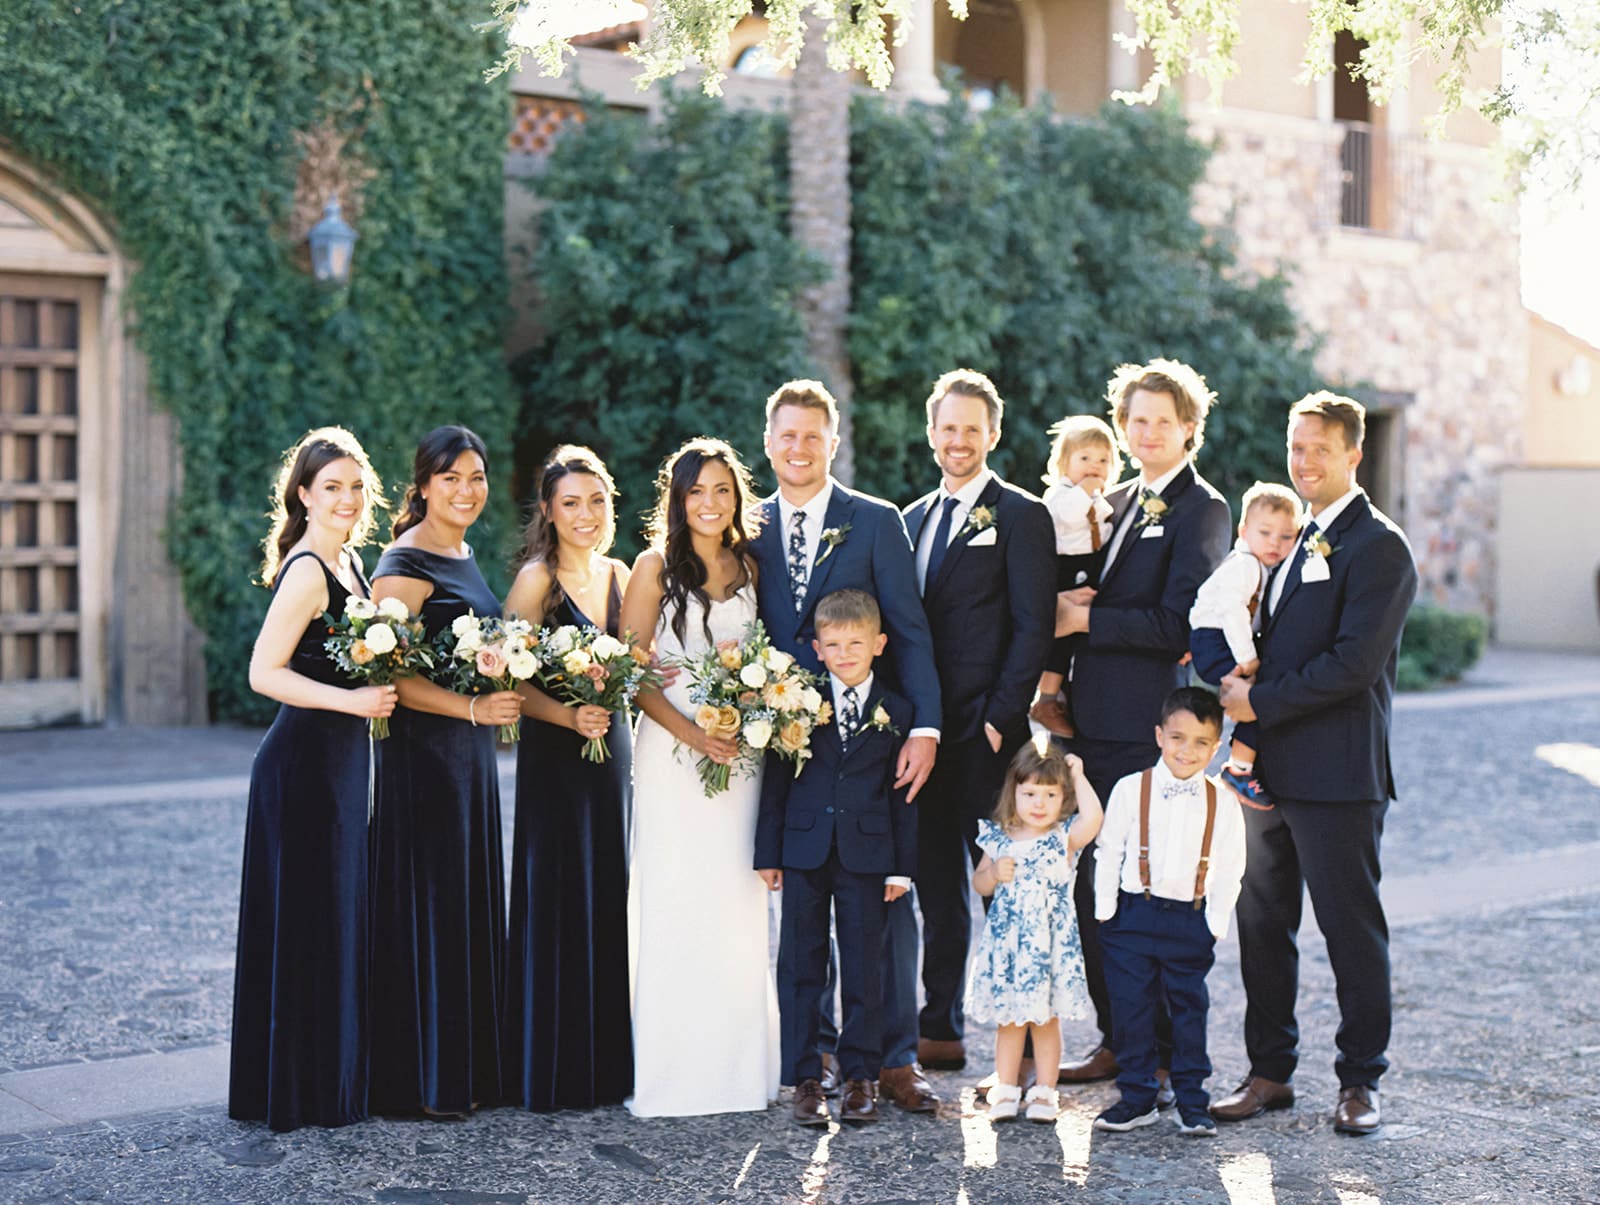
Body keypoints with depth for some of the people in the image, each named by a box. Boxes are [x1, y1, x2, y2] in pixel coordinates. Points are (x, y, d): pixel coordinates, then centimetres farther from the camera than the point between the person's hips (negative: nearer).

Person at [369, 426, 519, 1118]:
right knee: (426, 907, -4)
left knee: (471, 904, 12)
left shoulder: (463, 555, 14)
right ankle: (417, 1083, 5)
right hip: (422, 752, -9)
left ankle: (467, 1071, 21)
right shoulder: (404, 565, -13)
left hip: (470, 750, 9)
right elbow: (393, 676, -20)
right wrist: (475, 708, -25)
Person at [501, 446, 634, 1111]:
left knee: (612, 902, 9)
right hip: (555, 757, -6)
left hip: (614, 751, 6)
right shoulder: (537, 578, -9)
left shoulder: (618, 575, 10)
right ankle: (555, 1073, 7)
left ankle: (609, 1064, 19)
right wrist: (570, 717, -24)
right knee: (559, 906, -2)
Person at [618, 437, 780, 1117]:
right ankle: (672, 1071, 2)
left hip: (741, 754, 4)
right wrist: (691, 732, -15)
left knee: (737, 905, 5)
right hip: (673, 750, -3)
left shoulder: (752, 568, 11)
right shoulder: (656, 566, -1)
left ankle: (738, 1067, 14)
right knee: (676, 903, -4)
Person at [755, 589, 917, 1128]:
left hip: (865, 855, 0)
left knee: (863, 967, 5)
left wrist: (902, 866, 2)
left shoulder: (897, 712, 4)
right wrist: (768, 852, 0)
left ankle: (860, 1075, 15)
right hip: (804, 851, 0)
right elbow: (777, 781, 4)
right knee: (801, 966, 4)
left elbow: (903, 795, 5)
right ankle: (805, 1078, 11)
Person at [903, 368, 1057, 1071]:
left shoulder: (1021, 516, -3)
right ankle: (940, 1031, 19)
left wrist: (1001, 718, -15)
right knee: (936, 882, 11)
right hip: (924, 732, 6)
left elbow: (1033, 628, -9)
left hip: (985, 731, -6)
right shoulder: (913, 519, 17)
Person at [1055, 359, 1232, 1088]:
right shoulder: (1115, 505, 18)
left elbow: (1178, 624, -15)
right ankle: (1116, 1041, 21)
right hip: (1096, 725, 7)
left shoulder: (1200, 510, -6)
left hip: (1153, 729, -7)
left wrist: (1086, 621, -11)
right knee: (1094, 890, 10)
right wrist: (1066, 605, -2)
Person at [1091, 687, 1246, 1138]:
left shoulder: (1222, 804, 2)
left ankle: (1192, 1104, 17)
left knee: (1189, 1011, 7)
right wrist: (1106, 914, -1)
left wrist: (1216, 925, -1)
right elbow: (1108, 854, 2)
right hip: (1133, 916, 0)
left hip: (1191, 921, 1)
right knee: (1132, 1008, 5)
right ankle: (1137, 1098, 17)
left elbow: (1229, 871, 5)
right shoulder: (1130, 790, -2)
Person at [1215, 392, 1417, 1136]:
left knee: (1352, 929, 2)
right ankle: (1270, 1072, 22)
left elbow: (1355, 662, -18)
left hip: (1336, 774, -8)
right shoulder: (1293, 538, 17)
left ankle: (1360, 1082, 13)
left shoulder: (1377, 546, -9)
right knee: (1262, 923, 11)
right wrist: (1238, 685, 3)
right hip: (1271, 767, 8)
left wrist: (1261, 701, -15)